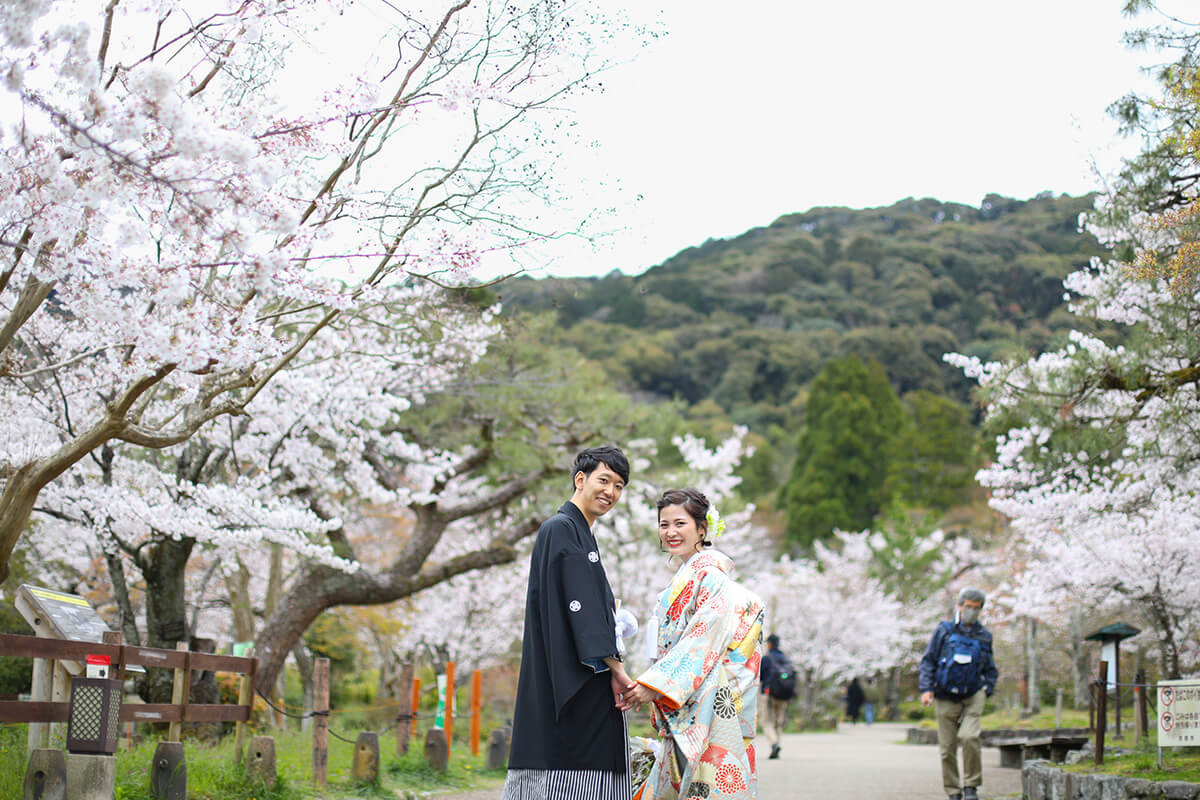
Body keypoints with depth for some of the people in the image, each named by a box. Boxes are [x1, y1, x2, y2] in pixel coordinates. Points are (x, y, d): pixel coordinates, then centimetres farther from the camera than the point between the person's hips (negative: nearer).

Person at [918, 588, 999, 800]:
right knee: (947, 747, 0)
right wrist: (926, 689, -8)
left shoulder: (984, 636, 11)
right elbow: (928, 661, 3)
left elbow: (991, 670, 19)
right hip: (946, 699, 0)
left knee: (969, 736, -22)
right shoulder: (944, 631, 4)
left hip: (973, 697, 0)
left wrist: (987, 690, 3)